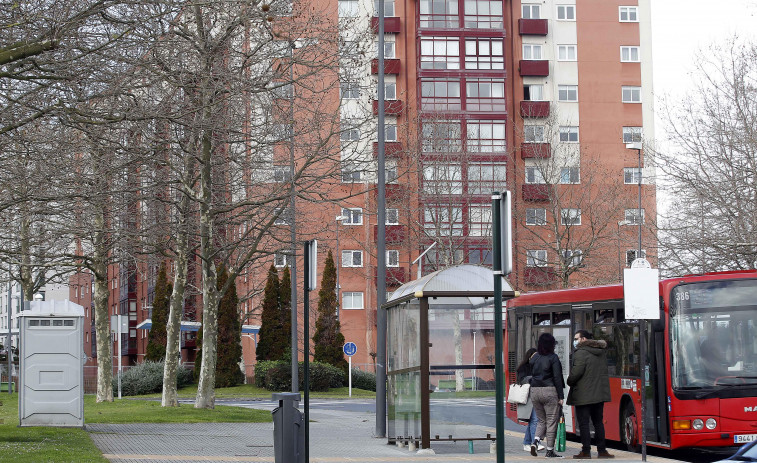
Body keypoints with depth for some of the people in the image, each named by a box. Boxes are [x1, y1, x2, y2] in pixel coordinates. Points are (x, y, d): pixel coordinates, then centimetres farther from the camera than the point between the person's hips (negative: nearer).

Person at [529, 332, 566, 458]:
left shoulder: (534, 358, 8)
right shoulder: (553, 358, -8)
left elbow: (532, 375, 10)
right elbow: (557, 378, -10)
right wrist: (561, 396, -8)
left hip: (535, 391, 5)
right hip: (549, 391, -5)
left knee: (541, 420, 17)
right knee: (551, 422, 2)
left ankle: (535, 441, -6)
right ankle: (550, 451, 2)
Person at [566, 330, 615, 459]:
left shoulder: (581, 352, -14)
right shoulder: (601, 352, 12)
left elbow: (576, 372, -19)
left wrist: (569, 382, -2)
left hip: (584, 395, -7)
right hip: (599, 394, 7)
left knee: (583, 423, -2)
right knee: (598, 422, 14)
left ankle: (586, 451, -2)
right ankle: (602, 450, 14)